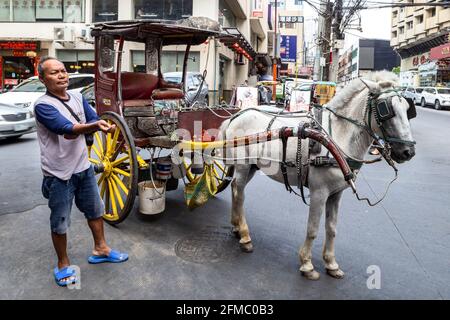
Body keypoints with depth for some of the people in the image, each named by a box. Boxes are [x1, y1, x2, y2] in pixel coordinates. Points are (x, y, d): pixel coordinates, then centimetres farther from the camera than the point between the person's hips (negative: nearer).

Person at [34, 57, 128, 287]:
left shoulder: (78, 98, 5)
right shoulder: (43, 105, -16)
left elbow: (94, 121, 4)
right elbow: (68, 131, -29)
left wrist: (101, 126, -19)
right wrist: (94, 125, -46)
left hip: (83, 167, 7)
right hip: (59, 174, -6)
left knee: (95, 210, 20)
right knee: (60, 222, 9)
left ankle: (100, 249, 40)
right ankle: (63, 265, 29)